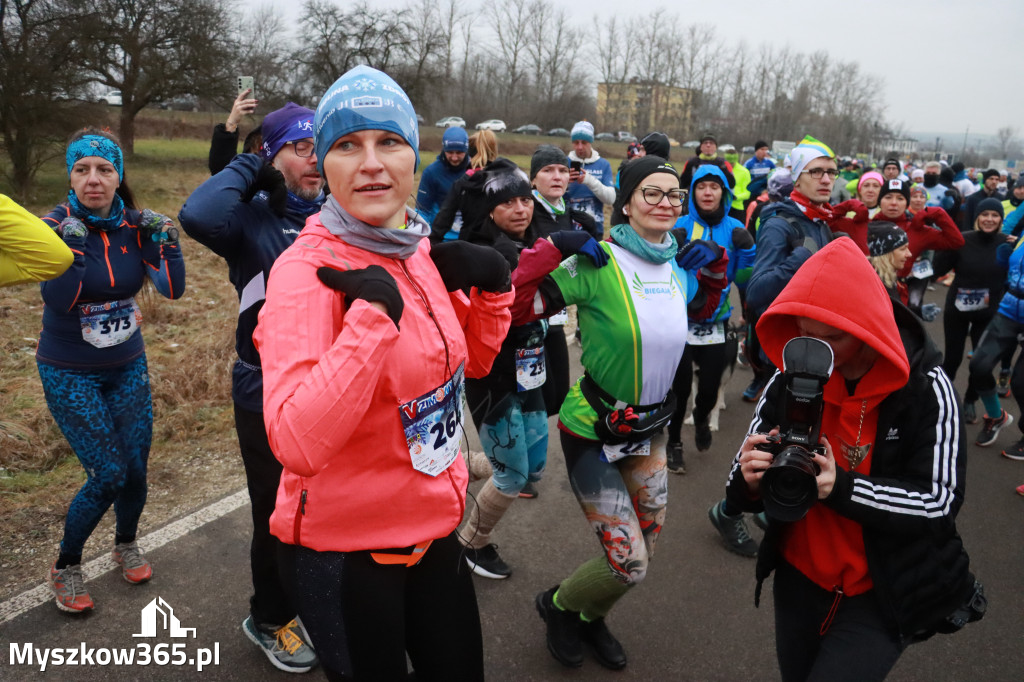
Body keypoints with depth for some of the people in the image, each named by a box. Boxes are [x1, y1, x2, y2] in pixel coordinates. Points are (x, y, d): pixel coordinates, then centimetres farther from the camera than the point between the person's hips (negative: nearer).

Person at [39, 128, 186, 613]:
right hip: (69, 373, -3)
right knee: (109, 474, -6)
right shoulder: (55, 226, -13)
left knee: (135, 468, 7)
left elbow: (173, 289, -11)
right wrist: (72, 246, -33)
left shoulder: (135, 226, -4)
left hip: (127, 367, 4)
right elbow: (58, 299, -23)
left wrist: (166, 243, -23)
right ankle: (65, 567, 19)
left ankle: (126, 544, 37)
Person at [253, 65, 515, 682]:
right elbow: (297, 444, -33)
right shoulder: (308, 271, -21)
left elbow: (469, 362, 13)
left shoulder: (420, 251, -1)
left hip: (432, 529, 7)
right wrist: (374, 312, -34)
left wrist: (492, 286, -2)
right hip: (343, 552, -7)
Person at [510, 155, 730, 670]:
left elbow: (699, 311, 22)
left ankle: (592, 617, 48)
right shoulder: (599, 264, -20)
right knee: (629, 565, -4)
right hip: (594, 431, -7)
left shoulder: (678, 268, 0)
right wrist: (552, 251, -30)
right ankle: (558, 604, 29)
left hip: (650, 429, 7)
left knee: (645, 546, 20)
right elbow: (518, 306, -24)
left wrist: (714, 270, 7)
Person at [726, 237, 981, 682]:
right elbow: (744, 488, -6)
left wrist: (840, 488, -33)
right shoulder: (790, 379, -9)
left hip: (889, 594, -3)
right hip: (800, 579, 4)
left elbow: (939, 502, -19)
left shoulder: (926, 389, -17)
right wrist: (751, 481, -30)